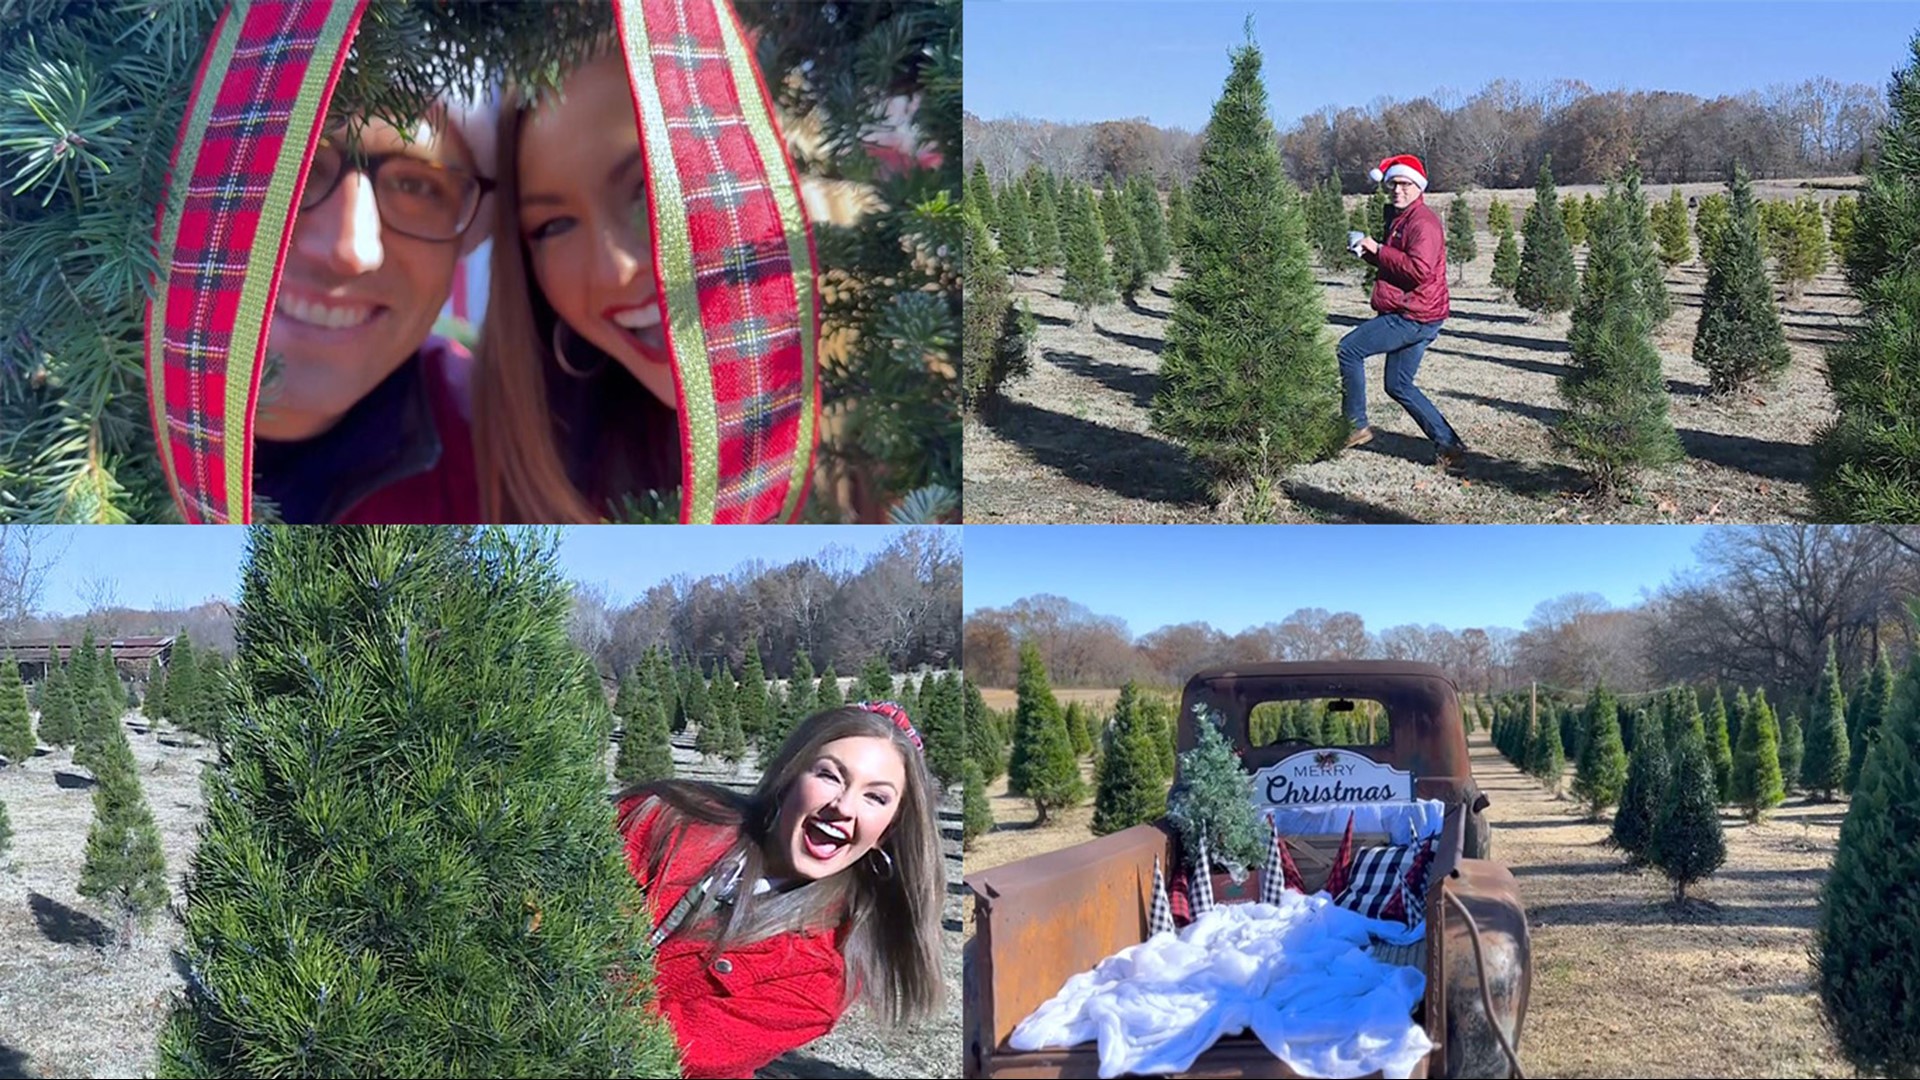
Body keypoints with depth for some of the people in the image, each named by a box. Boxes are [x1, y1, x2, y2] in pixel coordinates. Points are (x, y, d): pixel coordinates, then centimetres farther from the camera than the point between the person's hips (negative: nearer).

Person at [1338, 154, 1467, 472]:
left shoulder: (1423, 222, -15)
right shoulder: (1400, 218, 19)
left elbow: (1419, 269, -27)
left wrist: (1379, 249, -20)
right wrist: (1368, 252, 8)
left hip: (1413, 317, -11)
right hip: (1411, 317, 11)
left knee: (1349, 349, -7)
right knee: (1399, 386, 12)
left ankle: (1356, 426, -1)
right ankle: (1448, 444, 11)